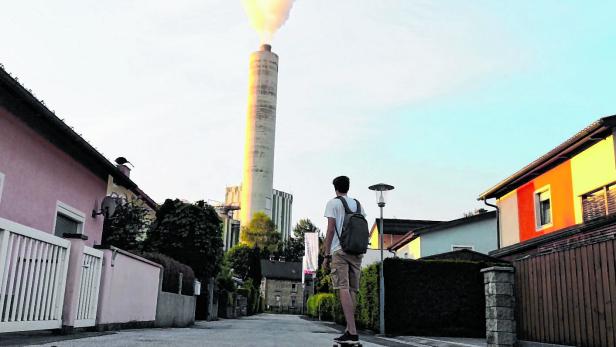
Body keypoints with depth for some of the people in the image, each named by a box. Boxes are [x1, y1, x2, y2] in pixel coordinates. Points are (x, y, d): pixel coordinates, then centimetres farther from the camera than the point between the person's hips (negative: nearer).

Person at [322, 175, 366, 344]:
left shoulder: (333, 203, 3)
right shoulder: (357, 204, 19)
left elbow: (330, 229, -5)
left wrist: (326, 255, -4)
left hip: (340, 250, -6)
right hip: (357, 251, 6)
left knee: (343, 289, -12)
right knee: (352, 290, 9)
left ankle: (352, 332, -20)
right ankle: (350, 330, 12)